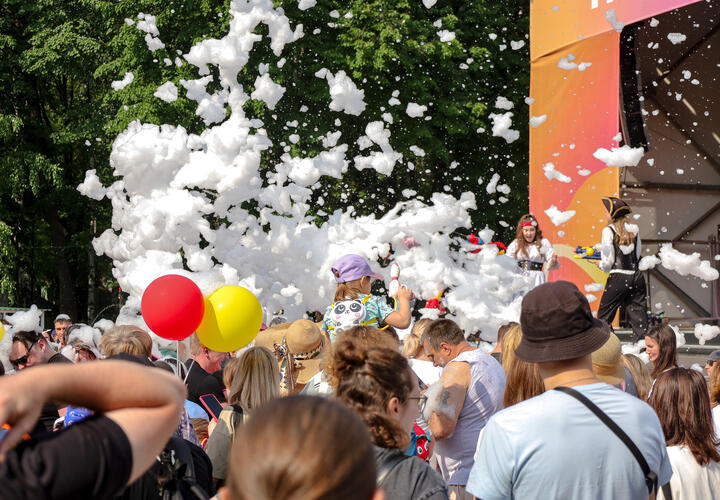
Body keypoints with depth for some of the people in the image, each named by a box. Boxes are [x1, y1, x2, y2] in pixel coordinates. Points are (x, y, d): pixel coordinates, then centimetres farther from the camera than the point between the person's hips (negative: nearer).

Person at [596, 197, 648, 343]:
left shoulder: (608, 230, -6)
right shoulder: (633, 229, 9)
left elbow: (608, 263, -6)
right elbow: (637, 255, 15)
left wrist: (600, 263, 15)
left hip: (619, 278, -5)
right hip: (637, 276, 5)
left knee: (604, 316, 5)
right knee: (638, 315, 8)